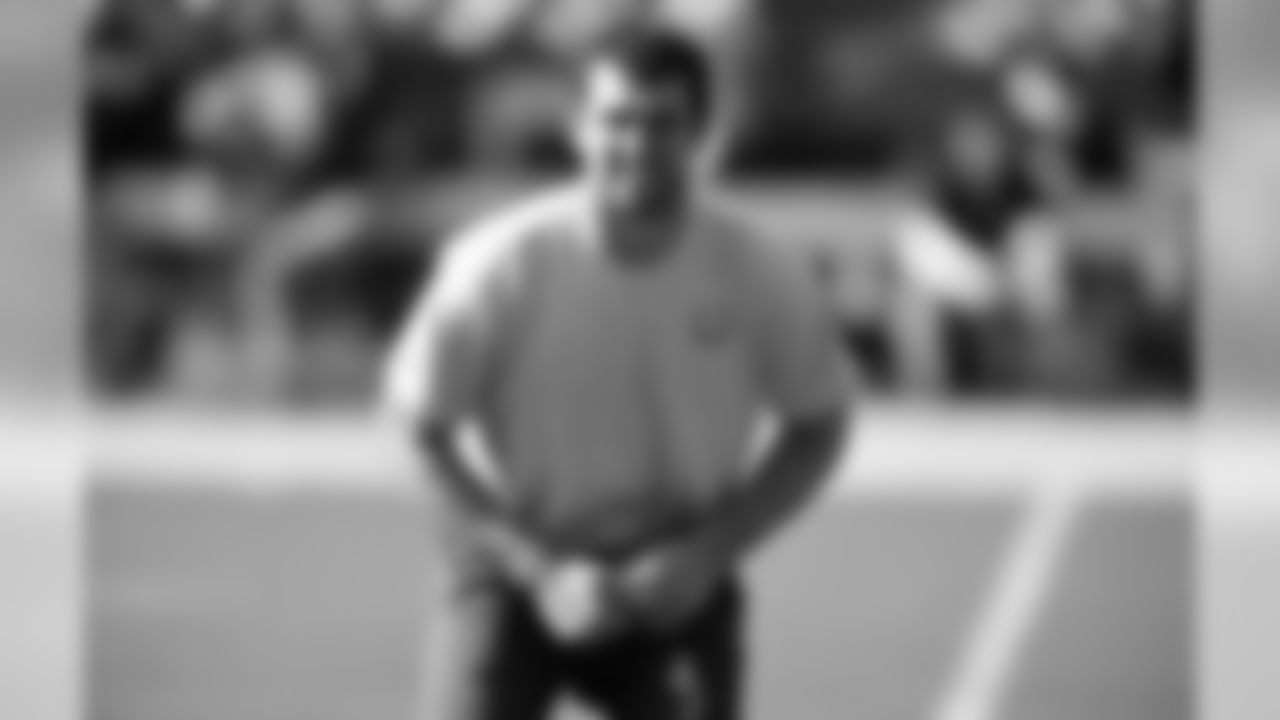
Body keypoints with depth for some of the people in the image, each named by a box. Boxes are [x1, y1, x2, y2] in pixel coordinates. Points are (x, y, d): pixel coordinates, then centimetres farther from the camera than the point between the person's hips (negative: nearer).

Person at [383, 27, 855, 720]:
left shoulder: (756, 273, -12)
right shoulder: (502, 263, -18)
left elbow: (817, 429, 1)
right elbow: (425, 432, -10)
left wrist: (708, 555, -11)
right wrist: (541, 571, -18)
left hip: (675, 578, 2)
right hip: (517, 562, -2)